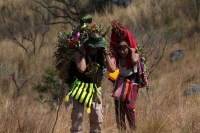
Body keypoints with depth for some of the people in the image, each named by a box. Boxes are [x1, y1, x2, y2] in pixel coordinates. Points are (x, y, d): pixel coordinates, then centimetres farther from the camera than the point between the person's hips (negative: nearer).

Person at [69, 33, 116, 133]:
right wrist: (83, 54, -28)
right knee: (78, 114, -12)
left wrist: (106, 53, -20)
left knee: (97, 116, 6)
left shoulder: (102, 55, -8)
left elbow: (112, 69, -22)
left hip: (95, 88, 3)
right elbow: (81, 69, -35)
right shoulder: (79, 53, -18)